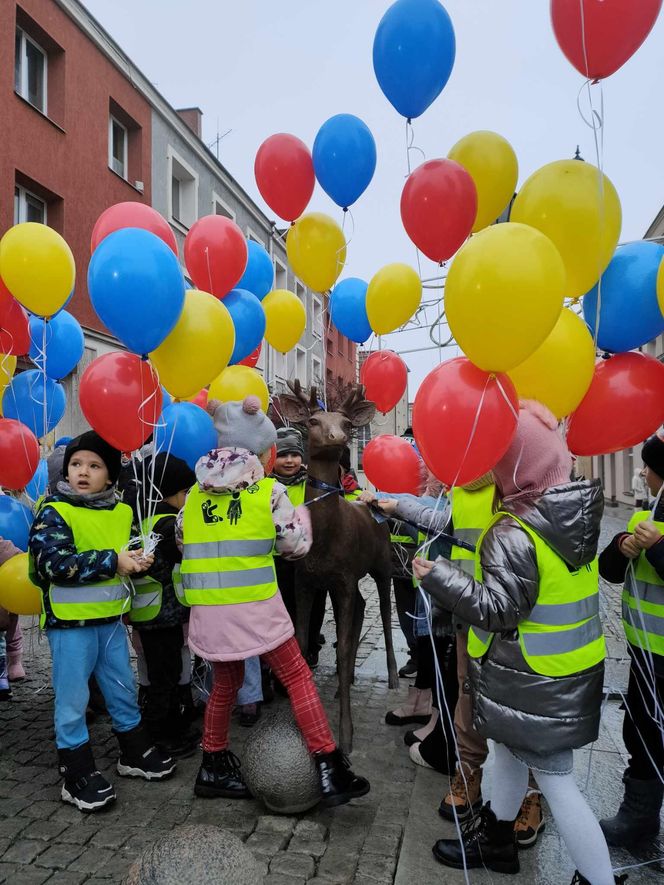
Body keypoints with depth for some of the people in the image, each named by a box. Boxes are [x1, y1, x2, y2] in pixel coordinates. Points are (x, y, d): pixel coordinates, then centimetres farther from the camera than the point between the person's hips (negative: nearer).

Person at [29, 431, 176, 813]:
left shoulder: (122, 512, 5)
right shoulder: (54, 512, -12)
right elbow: (55, 564, -23)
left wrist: (140, 560, -6)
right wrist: (112, 562, -23)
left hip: (111, 617, 6)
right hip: (69, 621, -5)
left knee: (124, 689, 18)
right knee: (73, 699, 5)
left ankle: (135, 752, 36)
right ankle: (77, 773, 21)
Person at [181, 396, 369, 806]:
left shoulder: (195, 494, 7)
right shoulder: (269, 491, -6)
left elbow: (184, 545, 14)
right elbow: (297, 546, 1)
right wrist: (303, 515, 18)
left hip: (208, 609, 5)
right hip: (255, 606, -5)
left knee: (226, 683, 23)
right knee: (298, 677, 8)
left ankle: (214, 766, 34)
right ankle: (330, 771, 10)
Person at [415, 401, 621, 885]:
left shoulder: (513, 534, -27)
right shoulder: (579, 513, -4)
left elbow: (495, 608, -27)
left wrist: (436, 574, -18)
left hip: (535, 681, -8)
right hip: (574, 667, 9)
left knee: (554, 776, 6)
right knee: (512, 748, 25)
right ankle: (495, 837, 45)